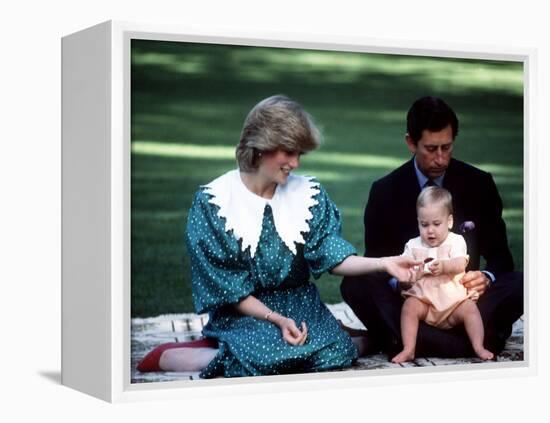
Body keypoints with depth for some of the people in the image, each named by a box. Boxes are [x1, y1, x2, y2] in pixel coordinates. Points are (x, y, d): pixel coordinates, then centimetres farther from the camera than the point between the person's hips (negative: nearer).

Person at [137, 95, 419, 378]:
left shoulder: (308, 194, 3)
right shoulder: (213, 201, -10)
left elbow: (332, 257, -3)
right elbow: (226, 287, -10)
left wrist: (382, 263, -19)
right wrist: (275, 319, -20)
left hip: (297, 302, 4)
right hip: (242, 310, -4)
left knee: (336, 354, -24)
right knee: (270, 360, -33)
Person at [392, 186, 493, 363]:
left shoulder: (456, 241, 2)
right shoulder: (413, 245, 10)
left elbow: (460, 264, -15)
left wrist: (443, 266, -37)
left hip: (454, 298, -1)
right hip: (423, 298, 1)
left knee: (470, 308, -27)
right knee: (409, 307, -27)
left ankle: (479, 348, -22)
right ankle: (408, 350, -28)